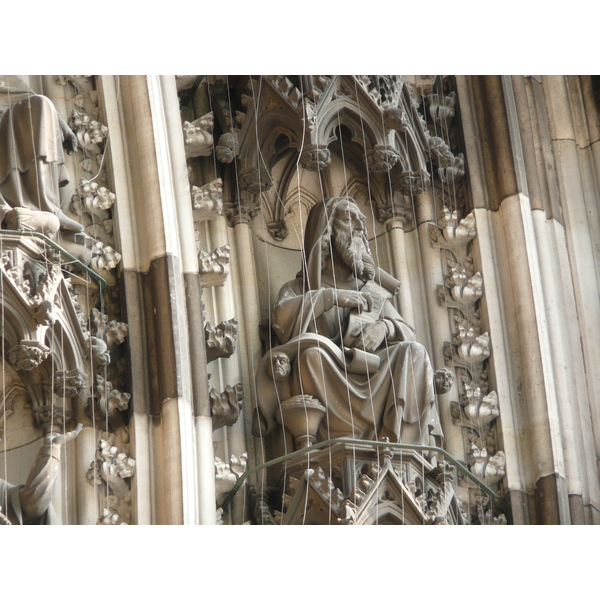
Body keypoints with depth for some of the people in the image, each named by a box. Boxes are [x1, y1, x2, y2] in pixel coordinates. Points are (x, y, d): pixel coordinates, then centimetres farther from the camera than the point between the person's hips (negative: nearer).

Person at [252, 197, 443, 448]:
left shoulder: (373, 291, 27)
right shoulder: (300, 289, 18)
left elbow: (407, 333, 13)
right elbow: (281, 317, -6)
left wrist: (385, 327, -9)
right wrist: (330, 297, -9)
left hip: (372, 378, 3)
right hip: (327, 383, -3)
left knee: (414, 352, -25)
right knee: (312, 352, -34)